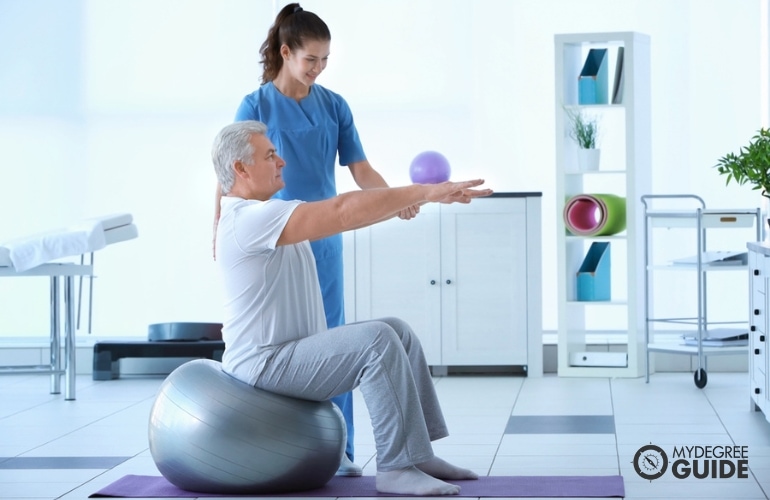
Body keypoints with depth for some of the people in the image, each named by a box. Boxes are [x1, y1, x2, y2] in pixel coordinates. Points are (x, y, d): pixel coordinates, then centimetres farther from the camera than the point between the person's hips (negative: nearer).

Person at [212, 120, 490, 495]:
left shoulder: (266, 215, 16)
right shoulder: (249, 219, -20)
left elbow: (337, 216, 15)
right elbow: (343, 212, -26)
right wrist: (425, 192, -25)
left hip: (292, 350, 11)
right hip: (267, 363, -11)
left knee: (398, 332, 9)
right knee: (378, 340, -25)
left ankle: (417, 452, 8)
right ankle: (396, 469, -21)